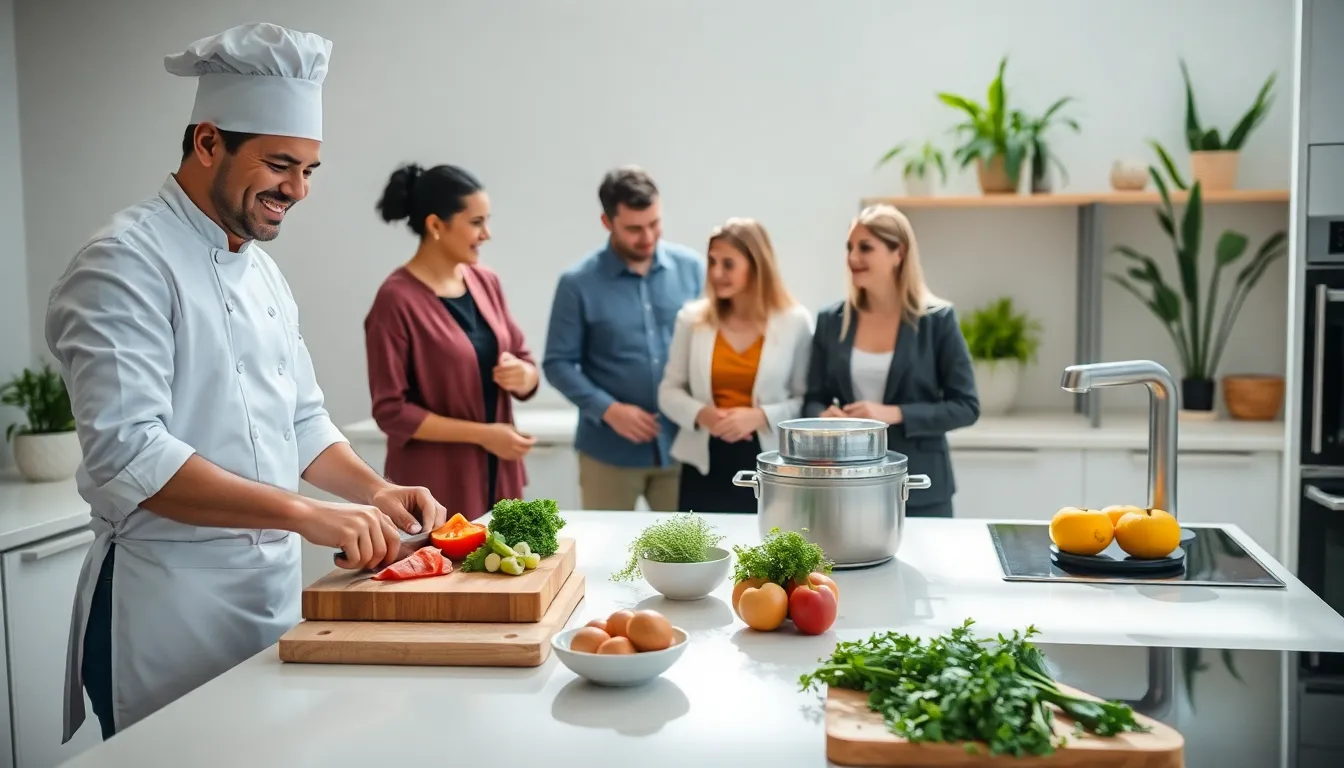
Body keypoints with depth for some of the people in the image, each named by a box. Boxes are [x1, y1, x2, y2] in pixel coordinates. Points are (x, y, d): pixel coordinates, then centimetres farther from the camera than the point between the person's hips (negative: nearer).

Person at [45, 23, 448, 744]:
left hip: (276, 588, 8)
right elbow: (125, 454, -25)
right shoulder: (126, 264, -14)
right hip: (173, 600, -8)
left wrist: (375, 491, 2)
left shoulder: (262, 270, 13)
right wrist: (303, 513, -28)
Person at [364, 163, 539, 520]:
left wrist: (522, 374, -10)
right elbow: (391, 410, -14)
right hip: (437, 489, -6)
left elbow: (527, 366, 13)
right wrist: (481, 434, -17)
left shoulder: (486, 283, 5)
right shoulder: (397, 299, -13)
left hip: (499, 479, 6)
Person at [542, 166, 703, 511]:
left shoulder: (691, 267, 0)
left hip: (681, 445, 2)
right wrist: (608, 409, -16)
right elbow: (558, 363, -4)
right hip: (610, 451, -2)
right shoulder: (578, 283, -7)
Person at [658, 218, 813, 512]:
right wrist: (701, 414, -12)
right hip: (704, 464, 2)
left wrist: (761, 417, -17)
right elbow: (669, 391, 7)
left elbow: (807, 400, -1)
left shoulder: (795, 321, -2)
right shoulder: (692, 318, 3)